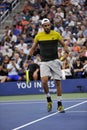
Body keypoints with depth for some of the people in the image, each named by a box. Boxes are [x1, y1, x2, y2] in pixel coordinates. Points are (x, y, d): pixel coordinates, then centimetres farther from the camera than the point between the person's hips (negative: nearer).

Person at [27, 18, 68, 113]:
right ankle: (49, 99, 5)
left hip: (55, 61, 0)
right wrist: (28, 59, 6)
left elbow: (64, 45, 10)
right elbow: (33, 48, 13)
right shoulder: (38, 36, 3)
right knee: (44, 81, -19)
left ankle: (59, 105, 12)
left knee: (58, 82, 1)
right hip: (44, 62, 0)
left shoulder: (56, 34, 1)